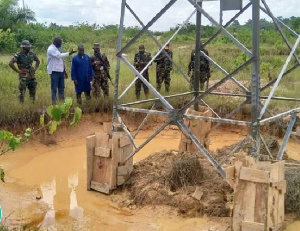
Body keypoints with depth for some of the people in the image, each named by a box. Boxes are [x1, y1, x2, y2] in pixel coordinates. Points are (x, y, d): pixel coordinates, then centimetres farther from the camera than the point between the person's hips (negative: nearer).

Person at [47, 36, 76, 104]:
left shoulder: (58, 48, 14)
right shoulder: (51, 49, -12)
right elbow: (59, 55, -26)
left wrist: (64, 71, 16)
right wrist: (69, 53, -25)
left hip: (61, 71, 8)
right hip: (54, 71, -8)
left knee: (61, 87, 12)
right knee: (54, 88, -3)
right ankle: (54, 102, 2)